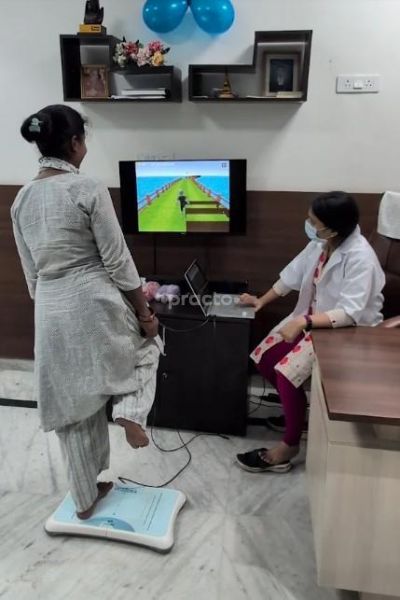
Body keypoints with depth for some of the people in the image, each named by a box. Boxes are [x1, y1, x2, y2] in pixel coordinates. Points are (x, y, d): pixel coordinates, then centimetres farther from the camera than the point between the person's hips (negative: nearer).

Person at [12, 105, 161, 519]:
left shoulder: (22, 199, 7)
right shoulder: (89, 190, -12)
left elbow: (31, 270, 12)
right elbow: (117, 261, -12)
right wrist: (144, 313, -3)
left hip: (52, 311, 6)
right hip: (96, 303, -5)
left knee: (73, 408, 17)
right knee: (149, 343, 29)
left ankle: (84, 498, 32)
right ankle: (129, 409, 4)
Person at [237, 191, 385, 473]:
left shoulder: (360, 258, -27)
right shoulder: (321, 243, -3)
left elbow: (350, 313, -32)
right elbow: (293, 273, 9)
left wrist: (304, 321, -40)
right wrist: (261, 301, 10)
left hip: (348, 331, -8)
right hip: (312, 318, 8)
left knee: (286, 371, -22)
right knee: (263, 358, -3)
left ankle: (289, 446, -2)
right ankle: (295, 408, 21)